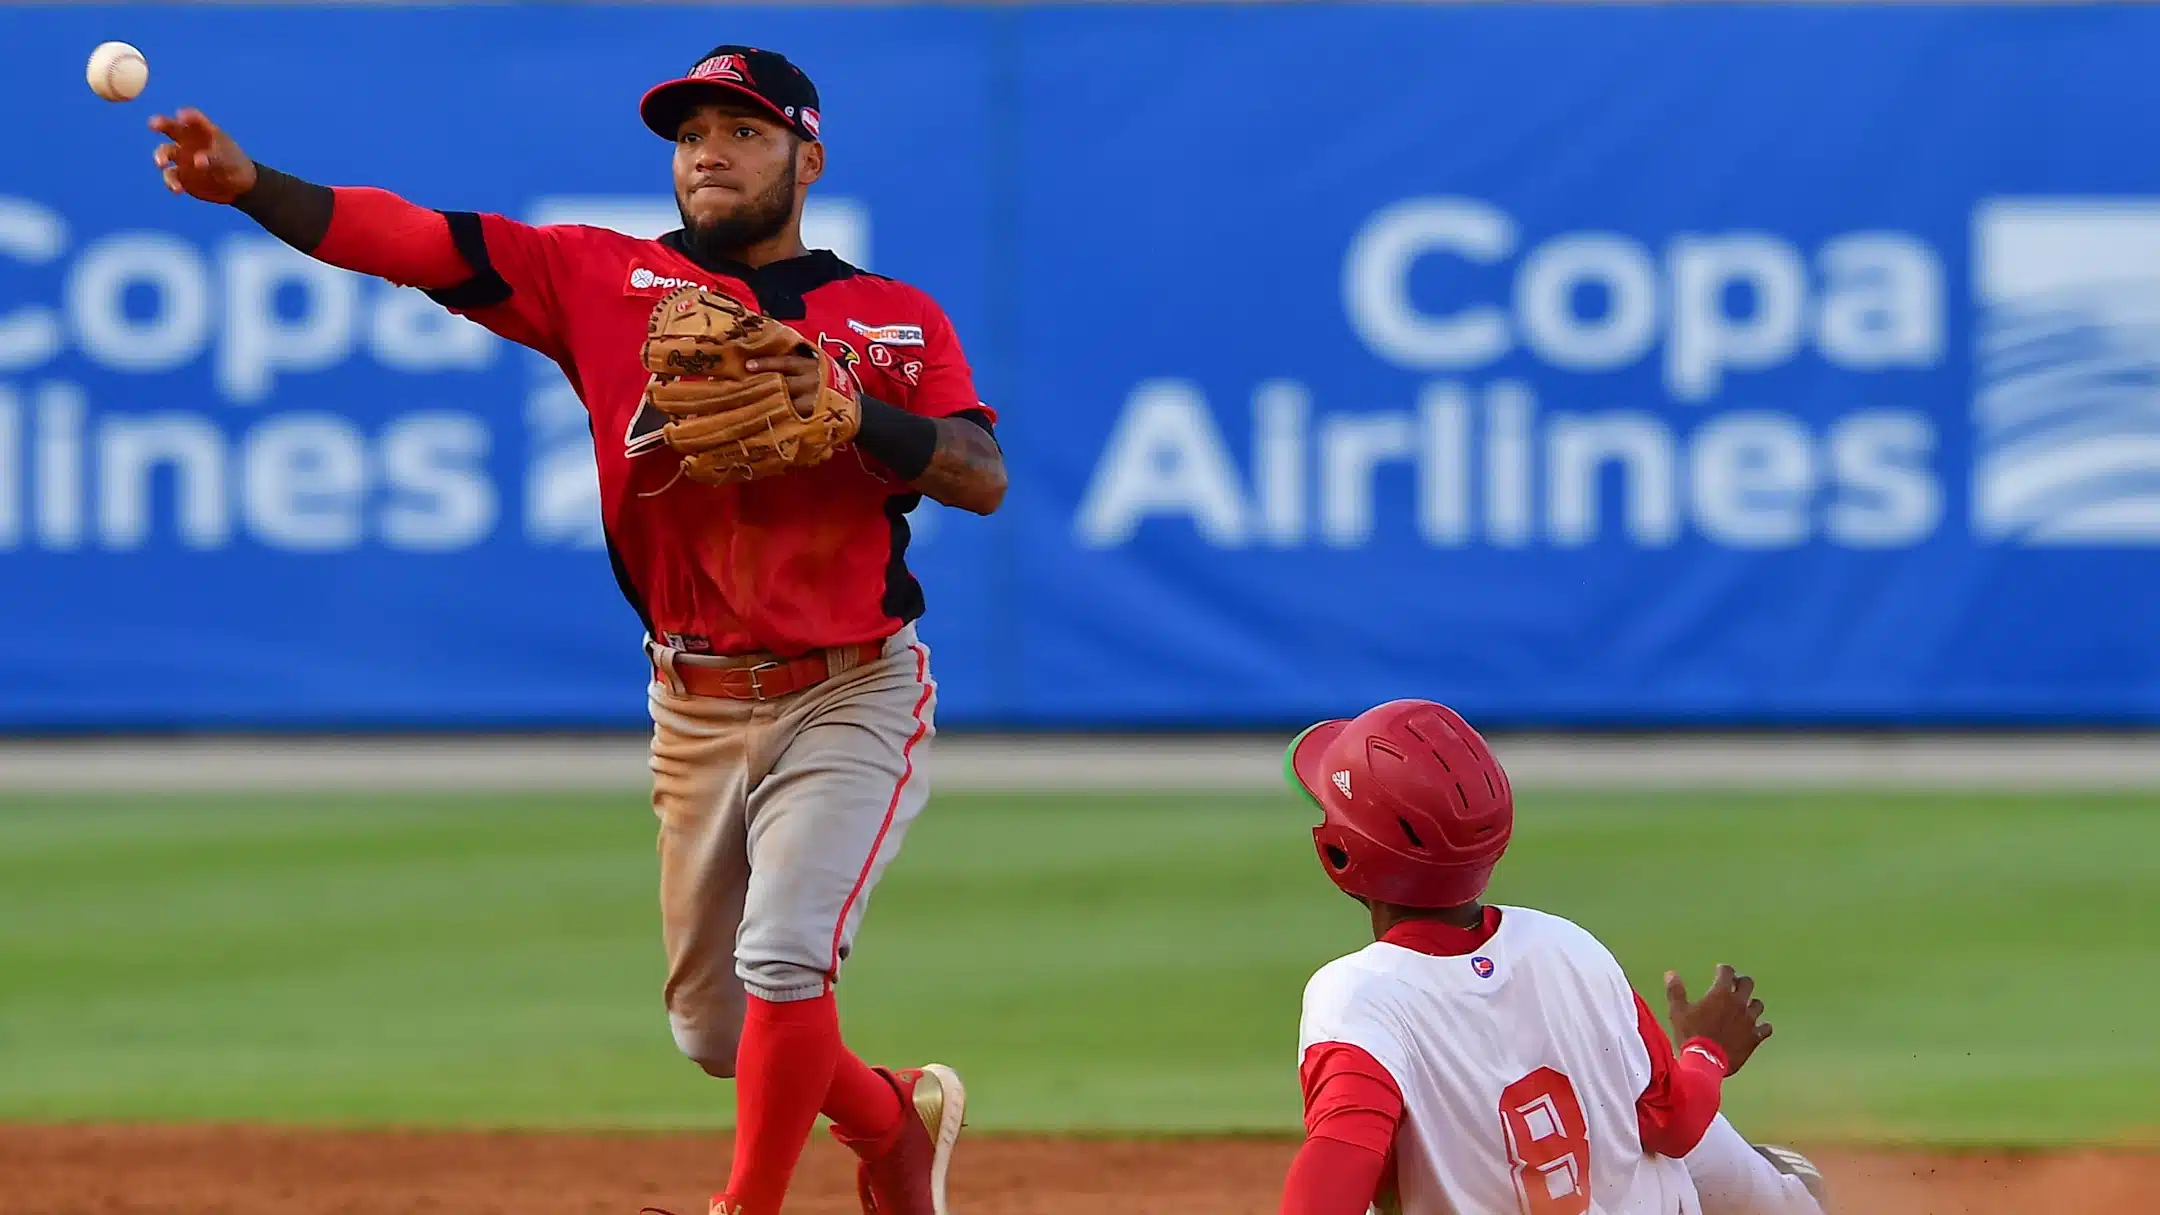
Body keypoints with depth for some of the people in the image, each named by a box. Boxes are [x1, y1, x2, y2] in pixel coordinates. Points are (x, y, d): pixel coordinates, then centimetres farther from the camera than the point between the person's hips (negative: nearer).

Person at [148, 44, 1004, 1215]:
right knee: (712, 1023, 11)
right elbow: (415, 240, -9)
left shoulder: (896, 318, 0)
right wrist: (249, 187, -23)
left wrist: (845, 411, -27)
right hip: (695, 710, 4)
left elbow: (983, 478, -12)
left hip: (849, 698, -3)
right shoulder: (606, 279, 3)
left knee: (783, 959, -21)